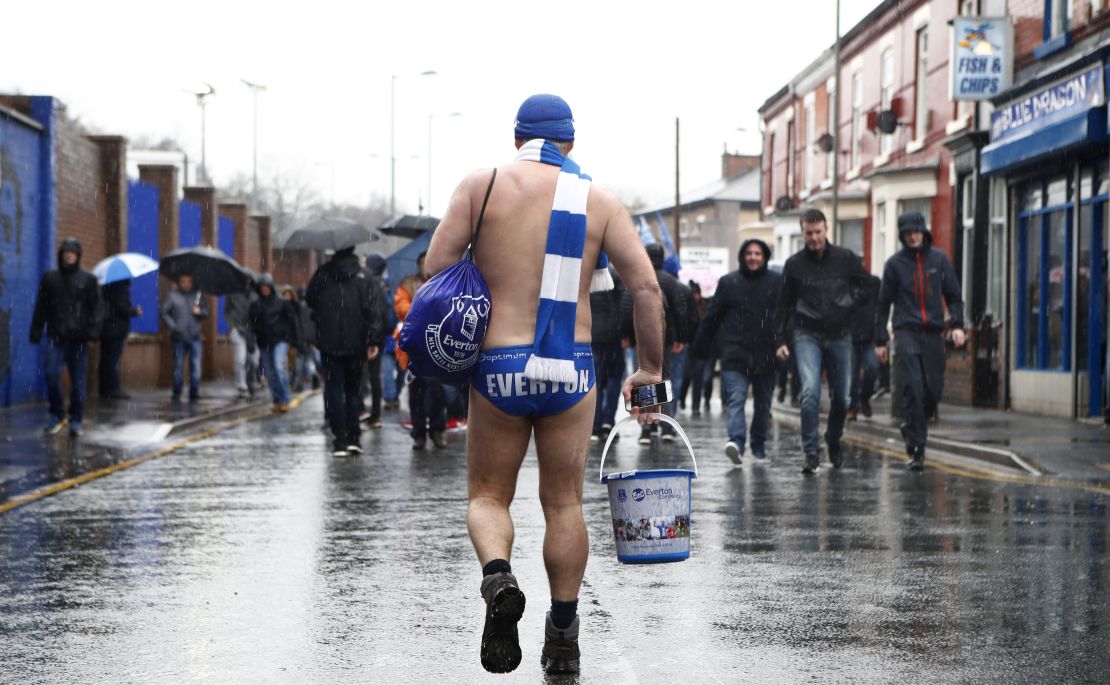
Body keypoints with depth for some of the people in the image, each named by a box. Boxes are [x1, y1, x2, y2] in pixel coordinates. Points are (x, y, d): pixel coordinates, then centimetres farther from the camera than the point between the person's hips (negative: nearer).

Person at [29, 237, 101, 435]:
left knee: (78, 380, 1)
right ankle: (57, 415, 1)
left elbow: (95, 308, 2)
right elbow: (40, 308, 14)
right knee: (51, 373, -14)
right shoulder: (50, 278, 12)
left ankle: (76, 420, 10)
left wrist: (93, 330, -11)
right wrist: (36, 332, 7)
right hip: (55, 336, 1)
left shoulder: (88, 280, 6)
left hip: (78, 338, -1)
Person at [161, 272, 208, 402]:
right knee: (178, 366, 3)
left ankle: (194, 393, 2)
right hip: (179, 337, -2)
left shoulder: (197, 295, 12)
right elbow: (164, 313, 2)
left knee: (196, 365, -4)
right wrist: (172, 326, -9)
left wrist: (200, 312, -7)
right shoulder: (173, 296, 4)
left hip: (195, 337, 2)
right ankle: (177, 393, 13)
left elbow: (206, 312, 15)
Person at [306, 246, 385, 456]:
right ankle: (354, 437, 8)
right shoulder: (362, 277, -4)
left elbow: (309, 300, 10)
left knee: (333, 389, 4)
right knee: (354, 388, 14)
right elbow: (372, 309, -10)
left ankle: (340, 440, -4)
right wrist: (373, 340, -10)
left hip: (328, 344, 0)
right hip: (355, 343, 0)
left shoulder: (322, 274, 0)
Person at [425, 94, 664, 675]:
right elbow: (646, 287, 1)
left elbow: (435, 266, -5)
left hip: (498, 366, -1)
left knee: (487, 495, 13)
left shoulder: (481, 186, 0)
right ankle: (562, 638, 15)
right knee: (564, 503, 12)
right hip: (571, 369, 1)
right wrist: (651, 368, 10)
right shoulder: (599, 200, 4)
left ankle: (498, 577, -17)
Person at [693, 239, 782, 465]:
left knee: (763, 404, 11)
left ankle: (759, 446, 24)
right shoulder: (728, 282, 5)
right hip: (735, 354, -1)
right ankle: (736, 441, -27)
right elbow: (712, 316, 7)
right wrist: (701, 345, 6)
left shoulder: (777, 282, 3)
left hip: (766, 355, 1)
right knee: (735, 399, -15)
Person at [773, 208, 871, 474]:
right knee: (810, 393, -18)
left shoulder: (846, 259, 1)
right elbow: (783, 305, 7)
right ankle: (811, 452, -13)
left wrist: (852, 306, 1)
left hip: (840, 335, 2)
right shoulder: (794, 264, 1)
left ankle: (834, 439, 36)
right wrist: (781, 340, 2)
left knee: (841, 397, 9)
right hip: (807, 335, -2)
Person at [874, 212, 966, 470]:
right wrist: (880, 340, 6)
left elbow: (953, 295, 12)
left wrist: (957, 325, -3)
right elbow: (883, 303, 9)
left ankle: (912, 428, 30)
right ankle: (916, 449, -13)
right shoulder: (895, 263, 4)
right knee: (913, 388, -14)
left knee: (934, 391, 2)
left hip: (933, 333, 3)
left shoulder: (939, 259, 8)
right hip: (906, 331, -3)